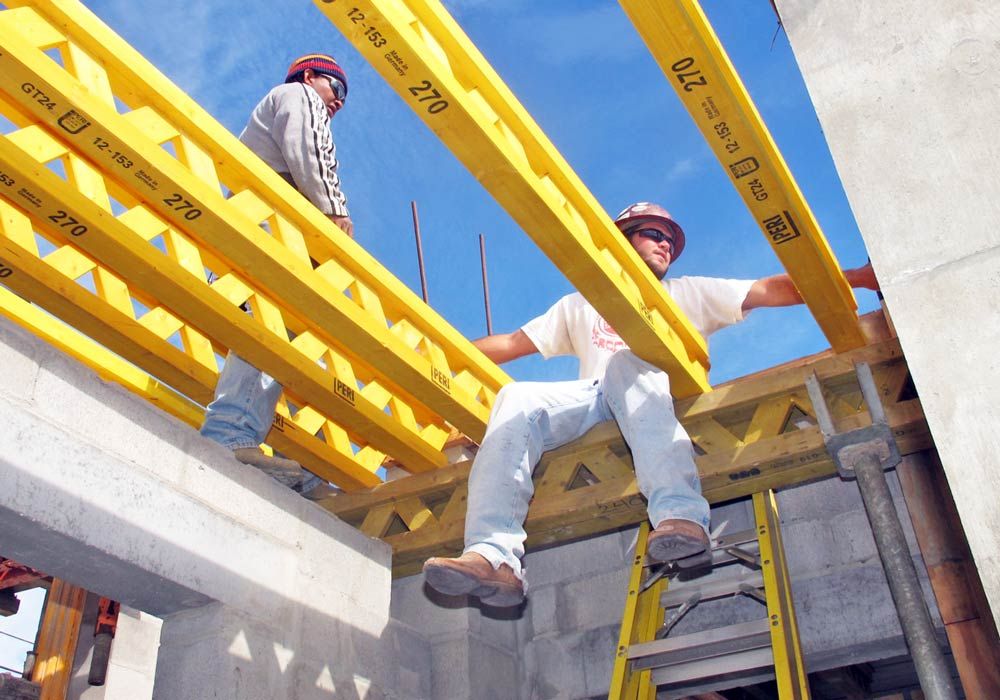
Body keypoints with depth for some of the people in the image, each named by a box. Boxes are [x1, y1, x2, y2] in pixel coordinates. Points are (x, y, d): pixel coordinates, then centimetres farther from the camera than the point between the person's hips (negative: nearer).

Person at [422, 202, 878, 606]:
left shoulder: (687, 293, 29)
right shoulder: (579, 305, 32)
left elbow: (770, 290, 17)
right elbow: (511, 344, 25)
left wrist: (855, 278, 5)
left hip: (662, 396, -1)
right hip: (592, 402, 2)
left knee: (627, 362, -34)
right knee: (516, 399, -27)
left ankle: (681, 516, -54)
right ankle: (494, 556, -44)